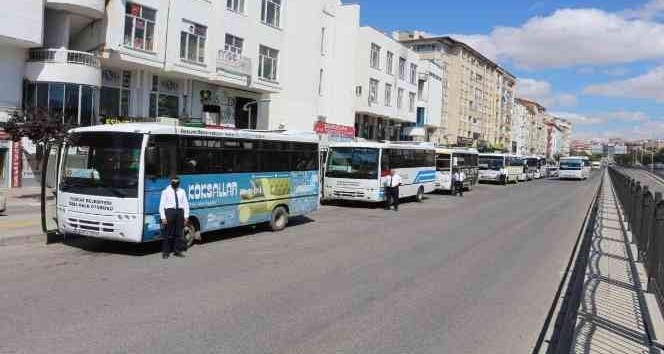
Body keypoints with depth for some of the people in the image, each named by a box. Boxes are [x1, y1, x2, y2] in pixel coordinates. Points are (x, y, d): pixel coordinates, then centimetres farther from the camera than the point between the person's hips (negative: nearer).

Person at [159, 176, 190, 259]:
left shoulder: (182, 191, 12)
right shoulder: (166, 192, 4)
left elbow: (186, 204, 11)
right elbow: (161, 205, -1)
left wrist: (186, 216, 3)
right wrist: (163, 217, -9)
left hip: (179, 212, 3)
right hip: (169, 212, -3)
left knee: (178, 233, 7)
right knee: (167, 233, -2)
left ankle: (177, 250, 16)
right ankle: (165, 252, 6)